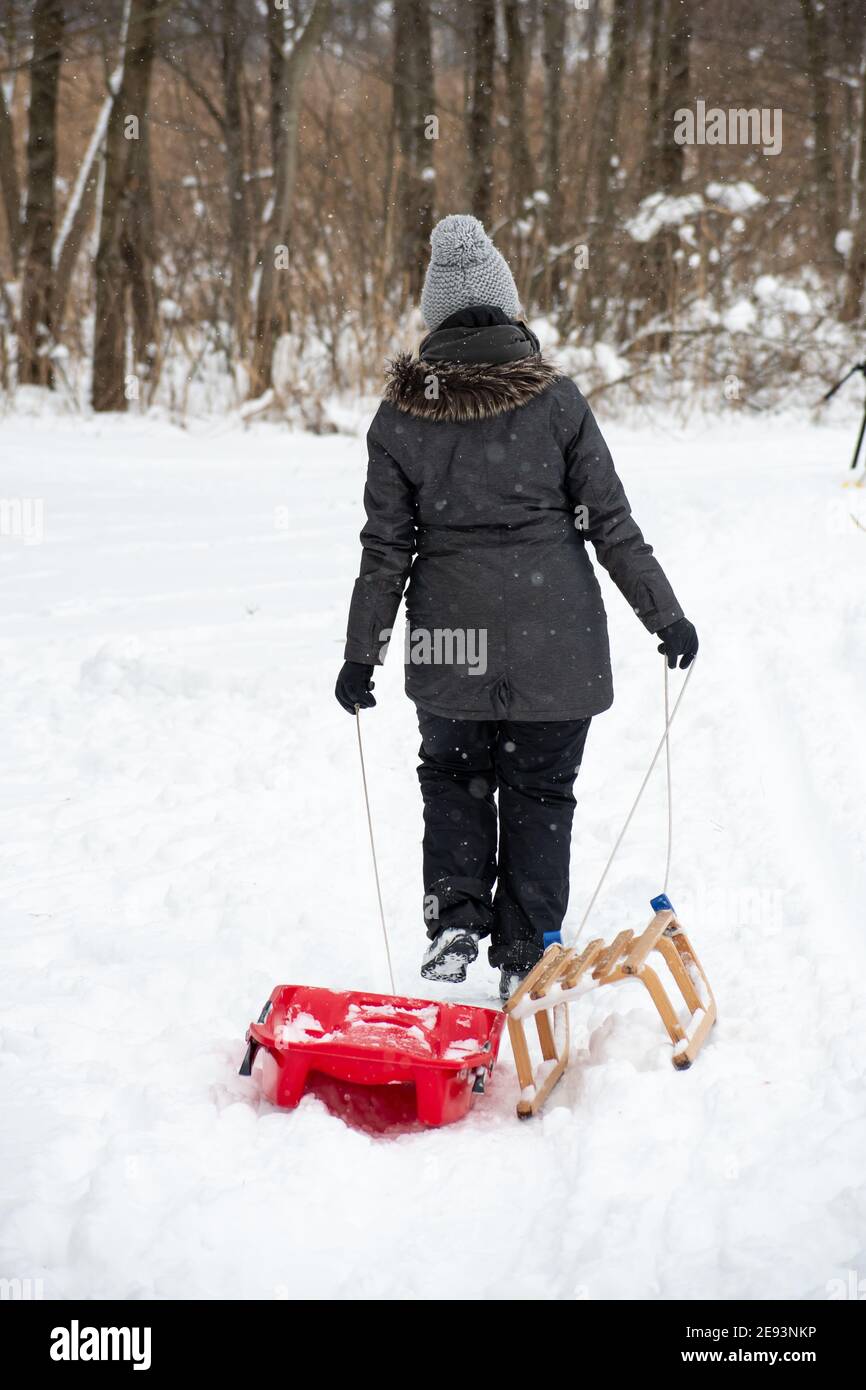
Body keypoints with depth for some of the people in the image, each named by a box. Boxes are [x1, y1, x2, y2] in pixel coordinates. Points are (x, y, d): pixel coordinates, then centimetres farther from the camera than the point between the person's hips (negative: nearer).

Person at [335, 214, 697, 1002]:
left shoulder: (402, 412, -3)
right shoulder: (555, 399, -6)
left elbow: (386, 548, 0)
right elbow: (611, 524, -3)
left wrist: (362, 654, 8)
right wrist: (665, 616, 6)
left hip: (450, 645, 1)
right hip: (555, 641, -1)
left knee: (453, 779, 22)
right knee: (540, 794, 12)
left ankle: (455, 923, 10)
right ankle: (527, 960, 16)